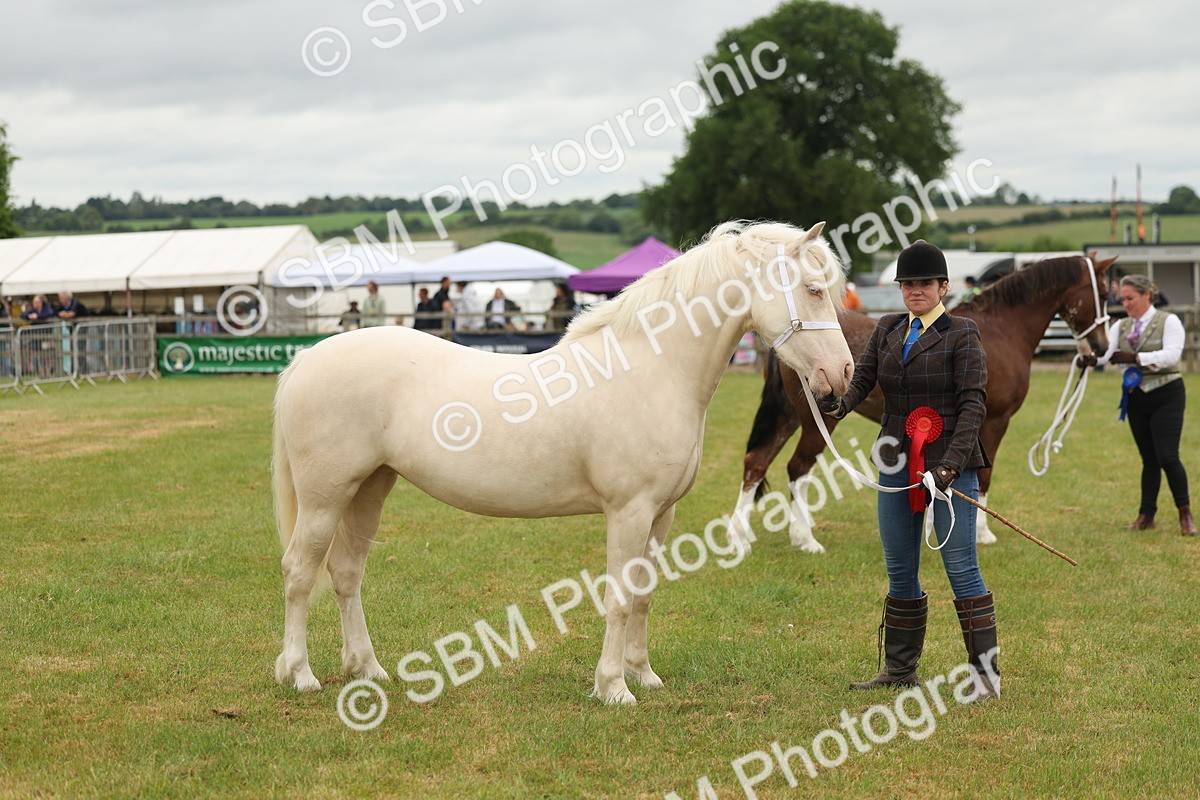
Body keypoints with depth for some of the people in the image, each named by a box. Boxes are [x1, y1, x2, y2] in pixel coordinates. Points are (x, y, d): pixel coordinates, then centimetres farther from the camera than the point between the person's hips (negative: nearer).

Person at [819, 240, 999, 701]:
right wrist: (839, 403, -23)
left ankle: (985, 672, -1)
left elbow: (973, 404, -10)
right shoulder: (886, 331, 12)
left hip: (950, 463, -6)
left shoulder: (961, 334, -4)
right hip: (897, 465, 6)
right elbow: (862, 377, 0)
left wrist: (951, 462, -21)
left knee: (961, 569, -6)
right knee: (899, 572, 11)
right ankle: (899, 670, 21)